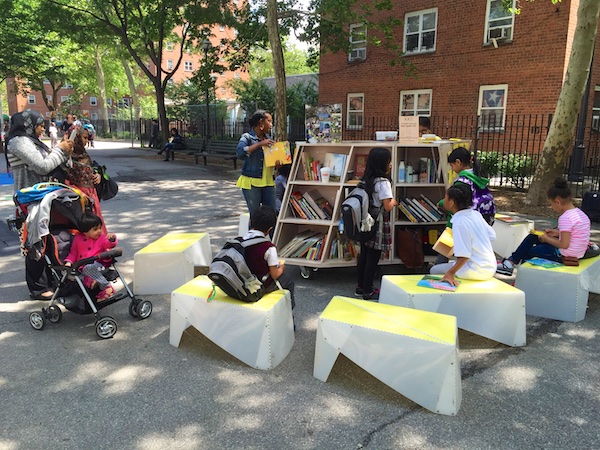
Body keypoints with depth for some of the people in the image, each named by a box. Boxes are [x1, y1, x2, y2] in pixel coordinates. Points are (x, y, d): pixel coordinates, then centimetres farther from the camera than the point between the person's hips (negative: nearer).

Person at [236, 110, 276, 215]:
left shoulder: (268, 139, 12)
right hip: (252, 182, -5)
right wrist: (260, 144, -22)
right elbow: (240, 152, -23)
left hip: (268, 182, 5)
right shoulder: (247, 137, -4)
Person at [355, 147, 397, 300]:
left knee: (363, 255, 15)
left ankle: (360, 287, 27)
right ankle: (368, 292, 12)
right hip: (377, 225, -8)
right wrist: (394, 201, 1)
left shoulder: (366, 179, 5)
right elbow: (387, 206, -20)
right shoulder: (383, 182, -18)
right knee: (373, 259, 2)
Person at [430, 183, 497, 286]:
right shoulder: (476, 214, 1)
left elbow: (464, 256, -27)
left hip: (477, 271, -9)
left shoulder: (459, 222, -22)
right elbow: (492, 236, 8)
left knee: (434, 270, -1)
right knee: (450, 264, 29)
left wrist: (451, 273, -27)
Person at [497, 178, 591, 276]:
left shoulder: (565, 218, -25)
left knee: (528, 251, 10)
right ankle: (511, 262, 18)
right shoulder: (579, 212, 4)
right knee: (532, 237, 15)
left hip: (565, 255, -9)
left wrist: (546, 238, -13)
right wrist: (557, 233, 7)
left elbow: (564, 245, -27)